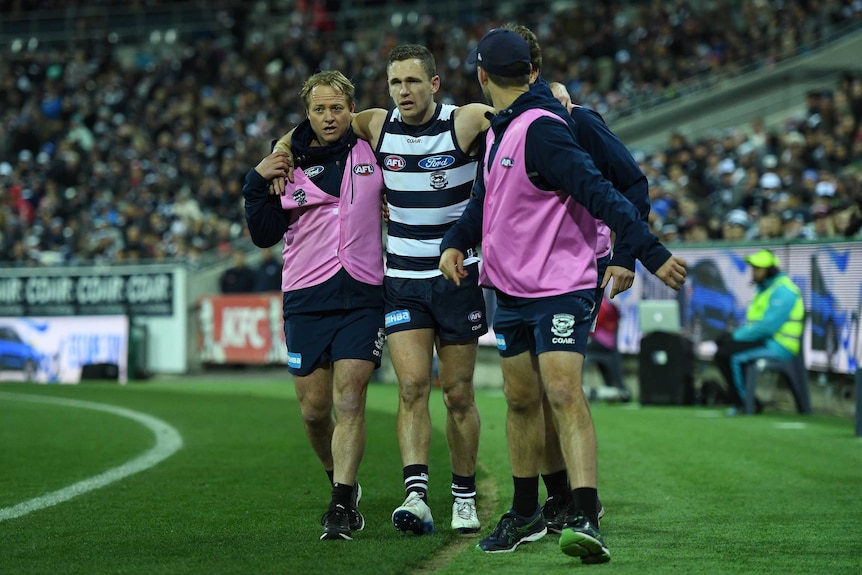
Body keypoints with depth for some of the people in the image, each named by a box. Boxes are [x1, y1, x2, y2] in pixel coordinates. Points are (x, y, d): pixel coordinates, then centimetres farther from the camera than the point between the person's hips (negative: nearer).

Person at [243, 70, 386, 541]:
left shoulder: (371, 153, 6)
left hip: (362, 295, -1)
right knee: (314, 408, 4)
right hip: (306, 298, 1)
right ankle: (342, 480, 28)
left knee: (349, 399, -12)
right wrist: (258, 184, -6)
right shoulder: (289, 163, 6)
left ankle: (343, 504, -11)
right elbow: (264, 235, 5)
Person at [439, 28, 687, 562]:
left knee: (564, 394, -18)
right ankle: (526, 514, 26)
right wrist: (455, 243, 3)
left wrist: (653, 253, -29)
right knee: (521, 400, 14)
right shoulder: (500, 131, 11)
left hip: (560, 289, -9)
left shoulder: (542, 129, -18)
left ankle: (585, 519, -24)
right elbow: (485, 199, 22)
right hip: (512, 292, 9)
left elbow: (601, 194, -24)